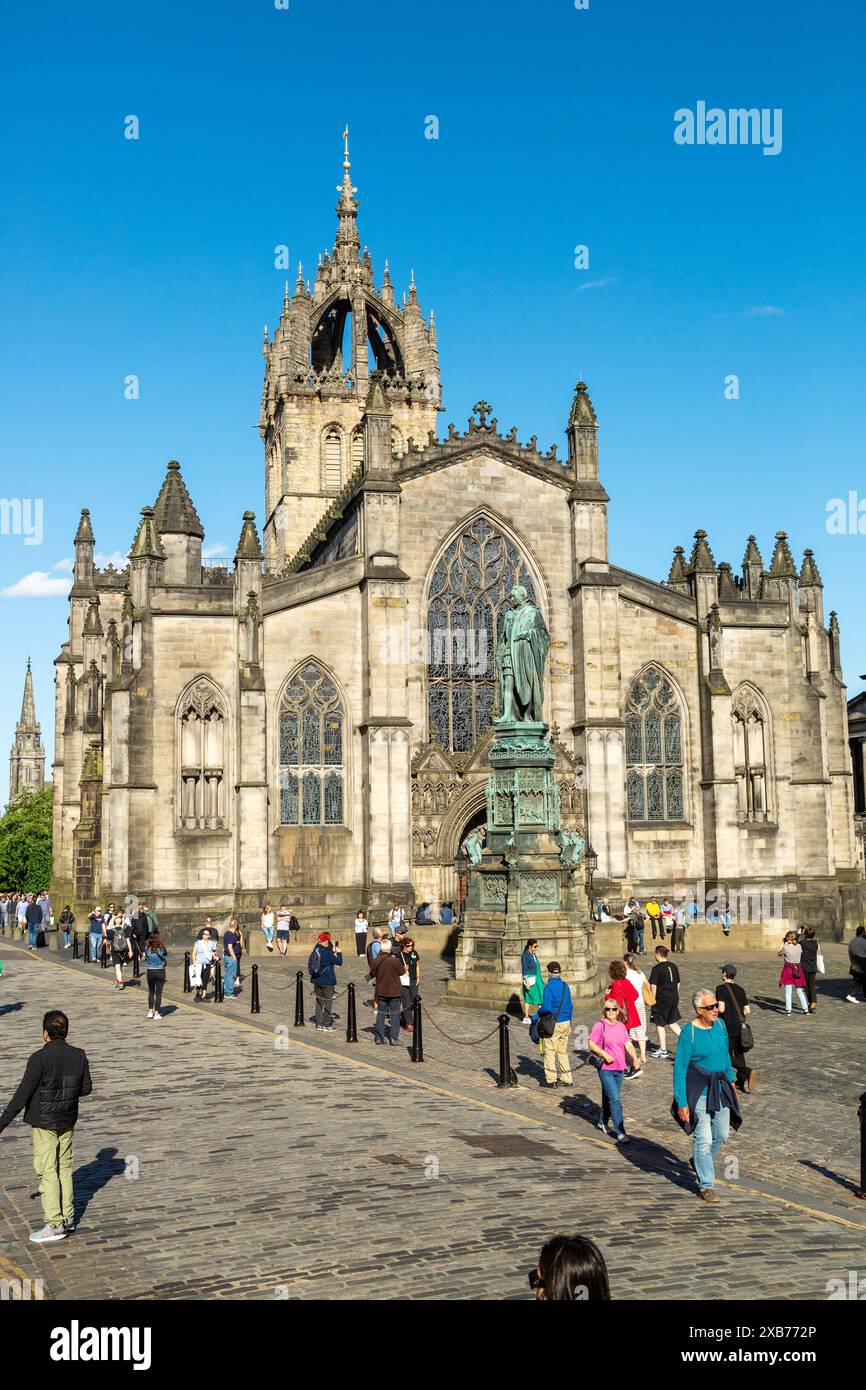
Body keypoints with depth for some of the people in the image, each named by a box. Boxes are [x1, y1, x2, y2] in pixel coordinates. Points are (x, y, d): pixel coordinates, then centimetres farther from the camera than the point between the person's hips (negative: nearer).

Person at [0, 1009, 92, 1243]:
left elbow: (22, 1095, -17)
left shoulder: (39, 1059, -19)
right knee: (65, 1168, 17)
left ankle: (54, 1224, 3)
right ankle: (68, 1218, 22)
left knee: (47, 1171, 2)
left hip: (44, 1123, -5)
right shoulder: (79, 1056, -4)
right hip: (68, 1121, 5)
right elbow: (86, 1088, 4)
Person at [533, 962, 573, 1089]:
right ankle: (566, 1078, 17)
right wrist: (569, 1024, 21)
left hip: (553, 1024, -6)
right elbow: (570, 1006, 12)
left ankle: (551, 1079, 6)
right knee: (563, 1051, 15)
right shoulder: (565, 986, 6)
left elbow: (546, 1007, -22)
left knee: (549, 1050, 4)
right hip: (566, 1022, 6)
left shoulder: (549, 987, -15)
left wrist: (536, 1015, -5)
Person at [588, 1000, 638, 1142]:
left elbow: (628, 1045, 5)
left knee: (608, 1097, 18)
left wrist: (634, 1058, -9)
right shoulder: (599, 1025, -8)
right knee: (615, 1100, -10)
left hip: (619, 1068, 6)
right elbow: (591, 1044, -11)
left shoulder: (621, 1026, 9)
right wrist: (604, 1054, -22)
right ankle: (620, 1132, -8)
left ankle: (601, 1121, 39)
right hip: (605, 1068, -6)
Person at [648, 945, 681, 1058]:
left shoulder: (657, 968, -13)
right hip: (674, 998, 6)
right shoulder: (673, 967, 7)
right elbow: (678, 984, 14)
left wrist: (653, 1000, -7)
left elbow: (653, 986, -15)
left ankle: (663, 1051, 11)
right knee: (672, 1023, 19)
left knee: (660, 1024, 6)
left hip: (661, 999, -6)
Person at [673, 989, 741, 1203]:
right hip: (698, 1092, -6)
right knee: (703, 1139, -2)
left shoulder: (720, 1025, 0)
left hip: (720, 1090, 6)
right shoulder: (690, 1032, -18)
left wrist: (731, 1081, 19)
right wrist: (682, 1102, -17)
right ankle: (706, 1186, 10)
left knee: (721, 1136, 15)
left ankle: (699, 1162, 41)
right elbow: (680, 1068, -16)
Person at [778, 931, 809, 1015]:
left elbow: (779, 954, 7)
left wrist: (782, 944, 14)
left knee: (788, 991, 1)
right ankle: (806, 1009, 13)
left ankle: (788, 1011, -3)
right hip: (798, 968, 3)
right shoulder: (799, 946, -1)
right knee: (799, 991, 14)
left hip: (788, 968, -3)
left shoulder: (785, 947, -9)